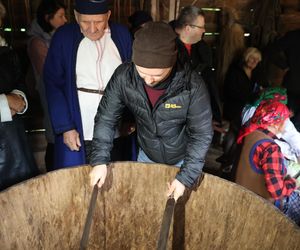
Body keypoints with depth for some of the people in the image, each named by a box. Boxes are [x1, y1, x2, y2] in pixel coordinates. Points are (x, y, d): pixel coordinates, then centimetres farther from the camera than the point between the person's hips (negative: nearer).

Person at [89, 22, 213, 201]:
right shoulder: (124, 76, -24)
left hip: (183, 159, -2)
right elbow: (106, 119, -14)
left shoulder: (192, 85, -31)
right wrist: (100, 160, -21)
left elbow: (201, 135, -22)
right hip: (146, 156, 3)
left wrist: (186, 177, -25)